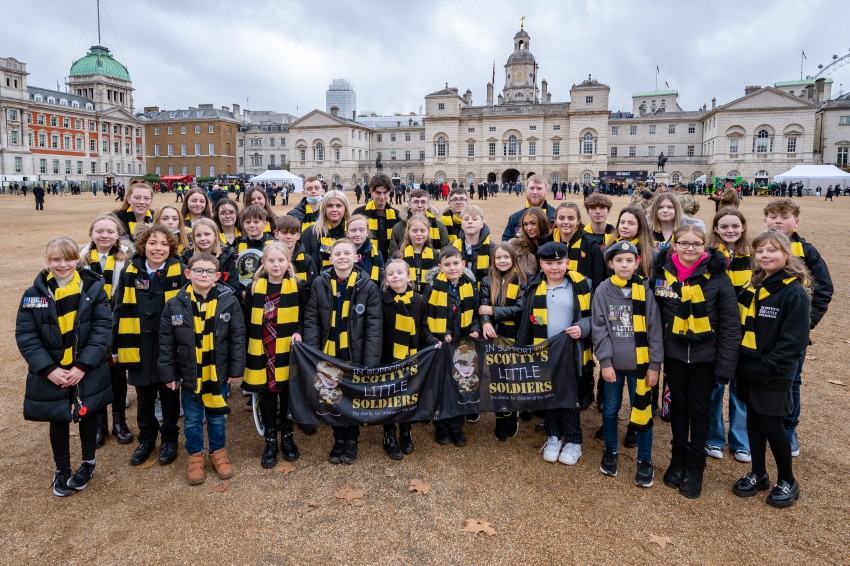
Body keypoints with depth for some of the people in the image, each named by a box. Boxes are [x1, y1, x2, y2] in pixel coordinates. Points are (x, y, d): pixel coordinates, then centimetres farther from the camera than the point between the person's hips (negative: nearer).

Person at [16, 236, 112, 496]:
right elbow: (25, 335, -6)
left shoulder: (94, 289, -7)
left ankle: (88, 463, 38)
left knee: (87, 415, 15)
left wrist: (83, 366, -18)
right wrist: (49, 368, -16)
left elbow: (102, 329, -11)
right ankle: (62, 470, 35)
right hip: (51, 374, 1)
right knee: (58, 420, 14)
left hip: (87, 372, -1)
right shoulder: (34, 294, -5)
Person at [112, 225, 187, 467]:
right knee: (144, 399, 16)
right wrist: (115, 347, 2)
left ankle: (169, 439, 32)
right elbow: (119, 312, 3)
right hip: (139, 349, 2)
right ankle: (146, 439, 35)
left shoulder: (180, 272, -9)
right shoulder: (130, 272, -1)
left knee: (169, 397, 13)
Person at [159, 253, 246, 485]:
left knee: (217, 418, 15)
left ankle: (218, 452, 34)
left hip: (219, 373, 0)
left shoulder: (229, 301, -9)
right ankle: (195, 456, 32)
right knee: (192, 420, 14)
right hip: (189, 374, 1)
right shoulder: (175, 305, -7)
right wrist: (168, 373, -2)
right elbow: (166, 342, -1)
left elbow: (237, 338, -5)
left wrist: (236, 369, -6)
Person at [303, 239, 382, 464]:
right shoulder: (320, 283, -4)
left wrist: (371, 361, -16)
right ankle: (339, 440, 35)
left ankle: (352, 440, 34)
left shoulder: (368, 286, -9)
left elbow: (374, 327, -10)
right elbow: (311, 320, -3)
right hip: (329, 353, 2)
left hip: (356, 354, -1)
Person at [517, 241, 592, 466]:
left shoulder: (580, 285, -4)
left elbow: (593, 315, 2)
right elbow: (526, 322, 7)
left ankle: (573, 441, 18)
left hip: (570, 351, -2)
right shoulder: (535, 287, 3)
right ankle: (553, 437, 26)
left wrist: (582, 328, -18)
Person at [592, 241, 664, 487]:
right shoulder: (603, 291, -5)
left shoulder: (645, 291, -4)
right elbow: (598, 328, -5)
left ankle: (645, 461, 23)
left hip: (640, 364, 0)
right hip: (613, 363, 1)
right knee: (610, 409, 13)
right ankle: (611, 451, 34)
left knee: (642, 411, 7)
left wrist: (654, 365, -5)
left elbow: (654, 330, -3)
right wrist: (605, 361, -10)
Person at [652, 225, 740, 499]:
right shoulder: (662, 272, -5)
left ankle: (695, 467, 25)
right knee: (678, 406, 14)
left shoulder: (716, 275, -11)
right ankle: (678, 460, 32)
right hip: (674, 353, 2)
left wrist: (726, 364, -13)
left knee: (699, 409, 9)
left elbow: (730, 324, -10)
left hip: (705, 355, -2)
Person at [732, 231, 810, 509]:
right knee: (754, 420, 14)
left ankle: (787, 481, 22)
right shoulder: (752, 287, 8)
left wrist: (769, 365, -19)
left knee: (771, 423, 2)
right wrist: (738, 360, 3)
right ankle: (758, 474, 29)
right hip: (748, 370, 6)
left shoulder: (794, 292, -13)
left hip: (774, 374, -6)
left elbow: (795, 339, -17)